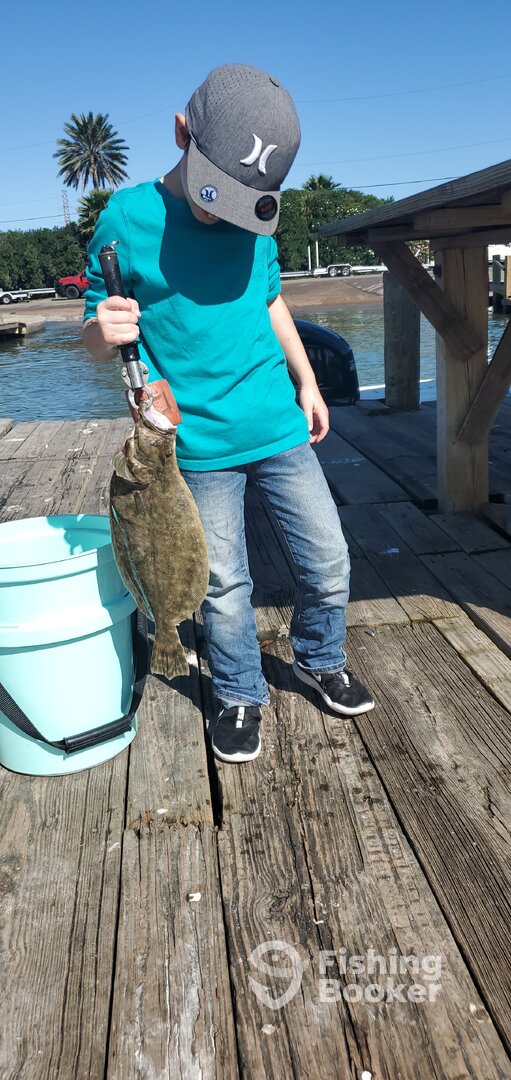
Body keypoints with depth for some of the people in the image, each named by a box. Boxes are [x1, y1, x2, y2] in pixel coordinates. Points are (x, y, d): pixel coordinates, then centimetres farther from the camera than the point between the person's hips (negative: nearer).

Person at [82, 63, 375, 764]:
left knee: (329, 562, 8)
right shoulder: (127, 219, -8)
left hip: (281, 428, 4)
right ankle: (240, 697, 30)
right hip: (201, 445, -3)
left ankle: (321, 663, 35)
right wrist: (103, 330, -26)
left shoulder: (255, 218, 5)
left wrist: (306, 381, 18)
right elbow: (97, 336, -3)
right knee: (225, 586, 5)